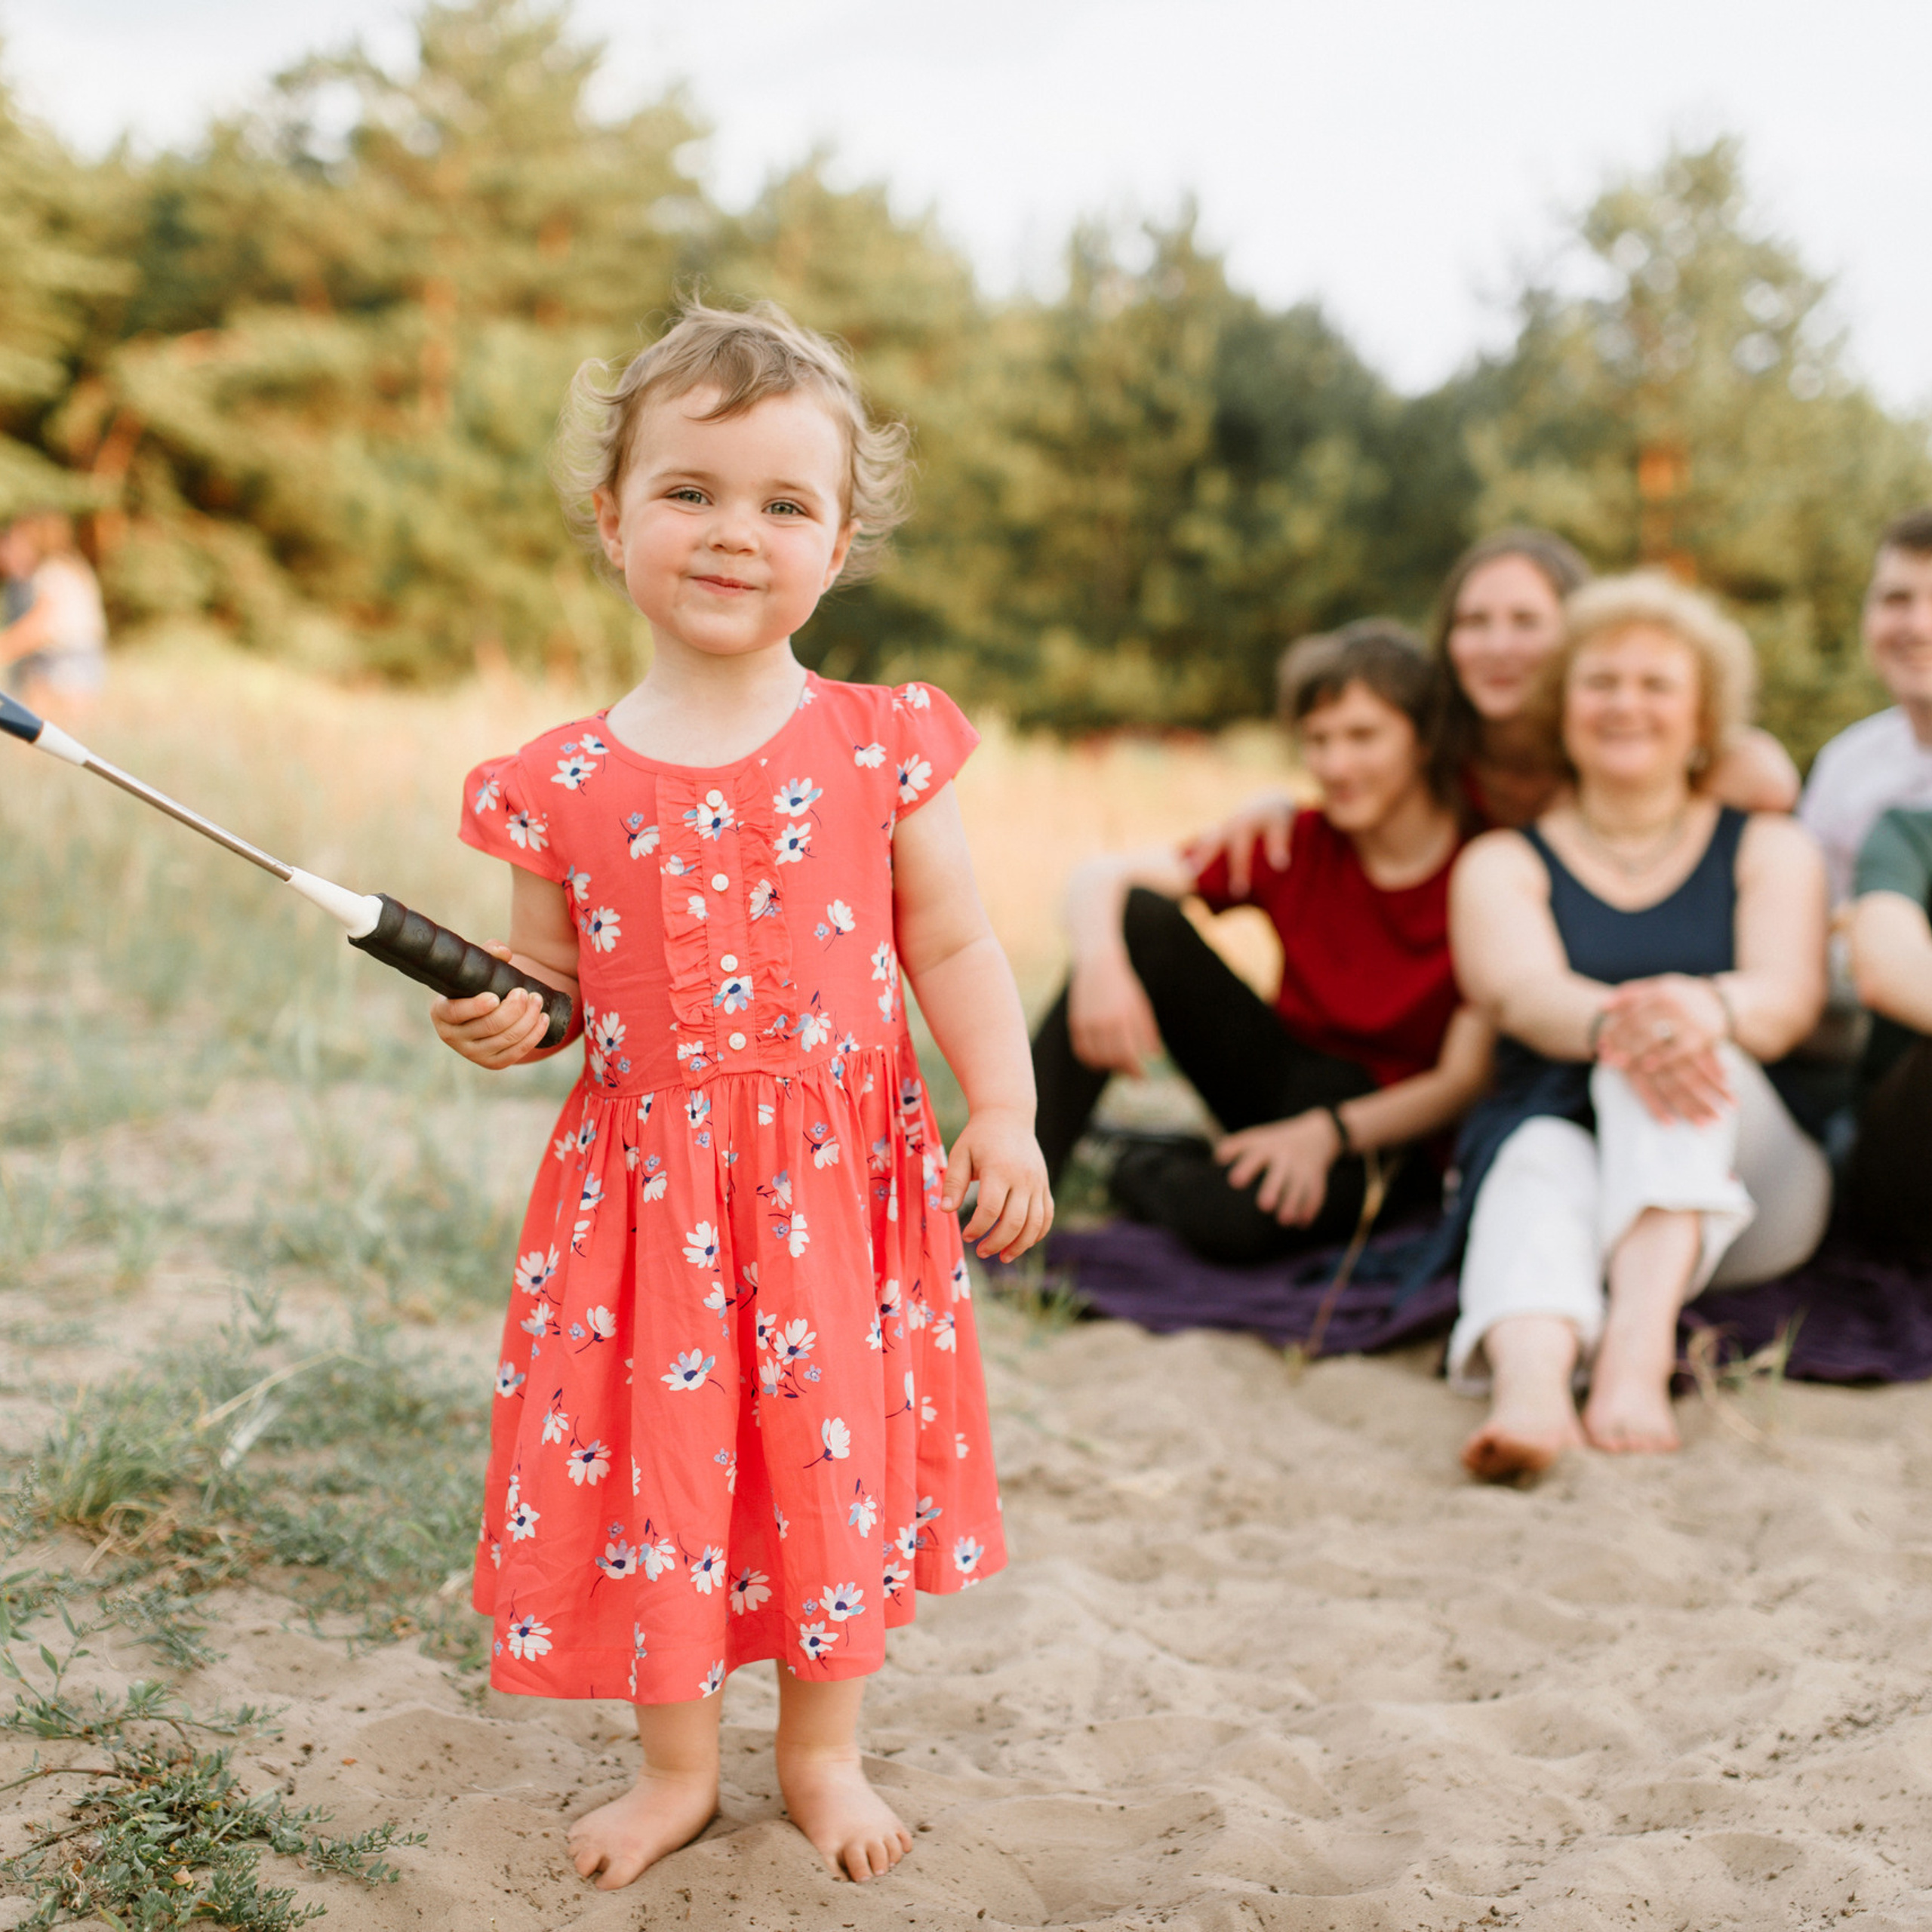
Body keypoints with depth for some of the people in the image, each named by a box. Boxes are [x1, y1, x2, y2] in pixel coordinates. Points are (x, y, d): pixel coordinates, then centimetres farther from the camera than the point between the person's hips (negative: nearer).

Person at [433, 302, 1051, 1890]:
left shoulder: (882, 748, -3)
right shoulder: (565, 783, -1)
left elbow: (954, 948, 0)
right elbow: (546, 973, 11)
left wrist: (1005, 1111, -11)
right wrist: (506, 1025, -11)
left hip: (841, 1182, 0)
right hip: (645, 1190, 1)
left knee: (840, 1458, 10)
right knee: (650, 1469, 9)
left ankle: (823, 1749, 33)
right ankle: (676, 1767, 32)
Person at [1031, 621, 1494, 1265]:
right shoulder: (1295, 843, -5)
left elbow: (1464, 1081, -18)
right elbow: (1099, 878, -10)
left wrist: (1326, 1133, -33)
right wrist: (1101, 962, -33)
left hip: (1388, 1124, -4)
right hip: (1284, 1083, 4)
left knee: (1238, 1215, -39)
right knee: (1141, 915, -18)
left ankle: (1144, 1173, -2)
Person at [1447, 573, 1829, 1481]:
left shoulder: (1769, 849, 13)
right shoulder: (1501, 863, 12)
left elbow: (1787, 998, -8)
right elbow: (1522, 992, -11)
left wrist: (1706, 1009, -35)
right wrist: (1609, 1023, -38)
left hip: (1738, 1187, 0)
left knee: (1670, 1041, -30)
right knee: (1542, 1160, -35)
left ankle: (1638, 1341, -53)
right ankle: (1527, 1385, -67)